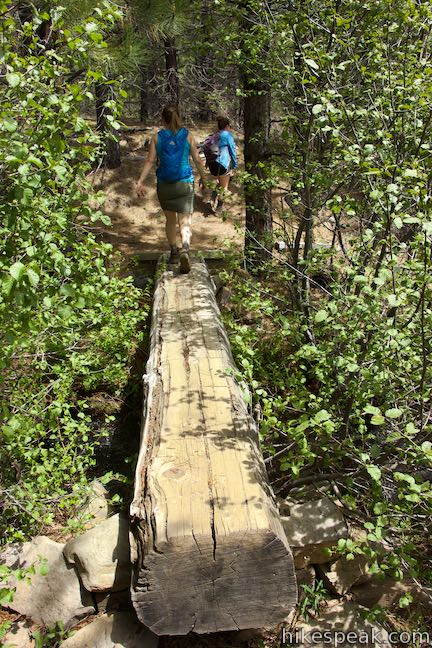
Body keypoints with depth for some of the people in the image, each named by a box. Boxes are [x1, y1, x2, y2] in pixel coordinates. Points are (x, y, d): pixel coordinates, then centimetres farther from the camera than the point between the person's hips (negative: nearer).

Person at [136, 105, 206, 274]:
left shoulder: (157, 138, 1)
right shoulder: (188, 136, 1)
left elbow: (149, 161, -7)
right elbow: (197, 160, 2)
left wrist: (140, 181, -8)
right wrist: (203, 178, 16)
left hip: (164, 184, 1)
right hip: (184, 183, -1)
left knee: (170, 219, 19)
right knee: (185, 220, -4)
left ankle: (174, 252, 28)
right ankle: (185, 249, -31)